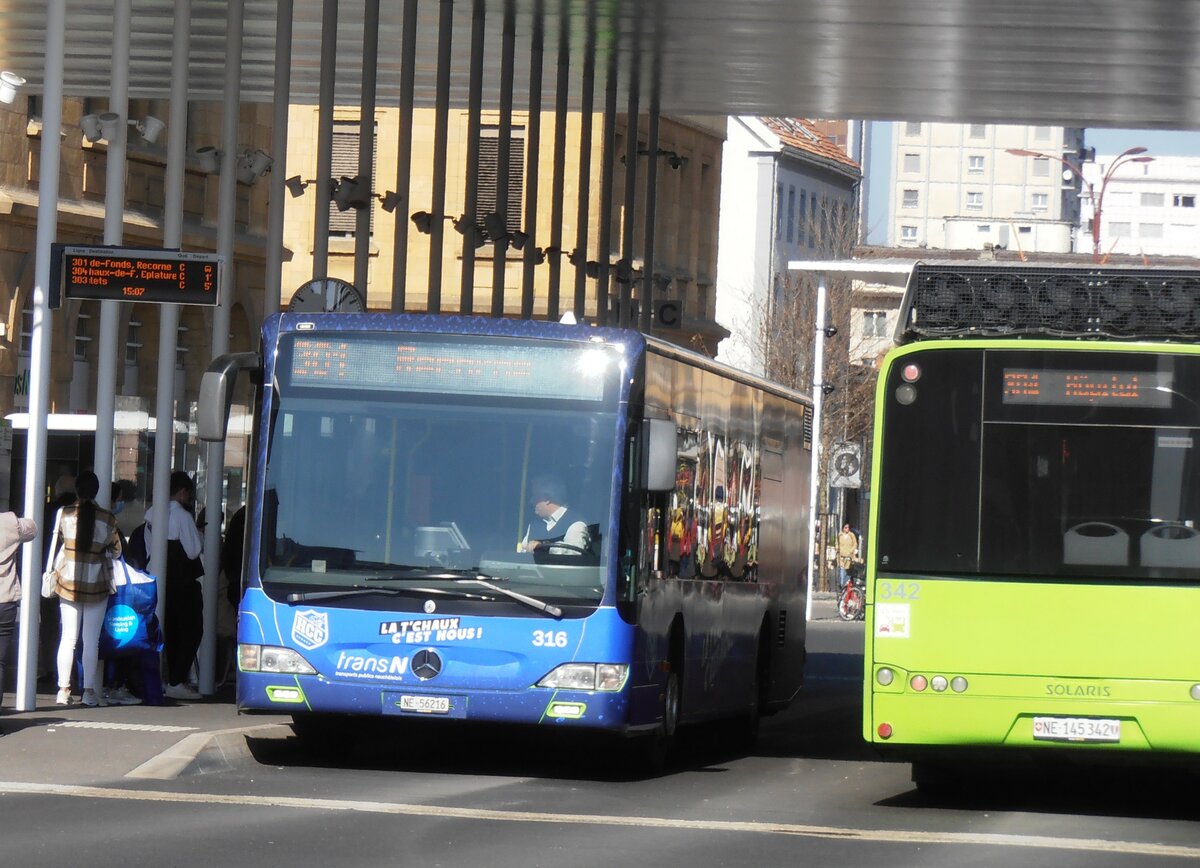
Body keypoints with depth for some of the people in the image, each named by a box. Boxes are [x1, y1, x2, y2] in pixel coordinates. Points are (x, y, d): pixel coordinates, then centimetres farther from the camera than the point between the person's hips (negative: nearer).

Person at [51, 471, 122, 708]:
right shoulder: (107, 519, -7)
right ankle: (90, 690, 1)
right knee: (91, 640, 2)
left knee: (68, 638, 7)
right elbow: (116, 551, 5)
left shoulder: (65, 514, -6)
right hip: (97, 586, -1)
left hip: (68, 582, 1)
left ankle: (63, 690, 6)